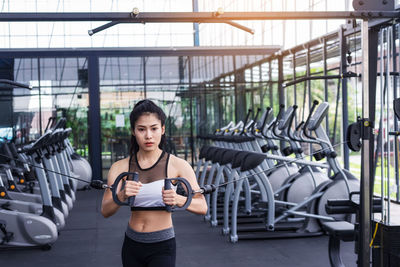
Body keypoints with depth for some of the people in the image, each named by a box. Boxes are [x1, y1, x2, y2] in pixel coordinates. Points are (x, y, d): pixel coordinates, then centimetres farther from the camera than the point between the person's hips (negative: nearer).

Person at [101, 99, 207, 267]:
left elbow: (202, 206, -10)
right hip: (132, 246, 3)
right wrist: (122, 195, -29)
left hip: (162, 247, -3)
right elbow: (105, 211, -9)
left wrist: (179, 200, -30)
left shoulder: (177, 165, -7)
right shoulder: (120, 168, -1)